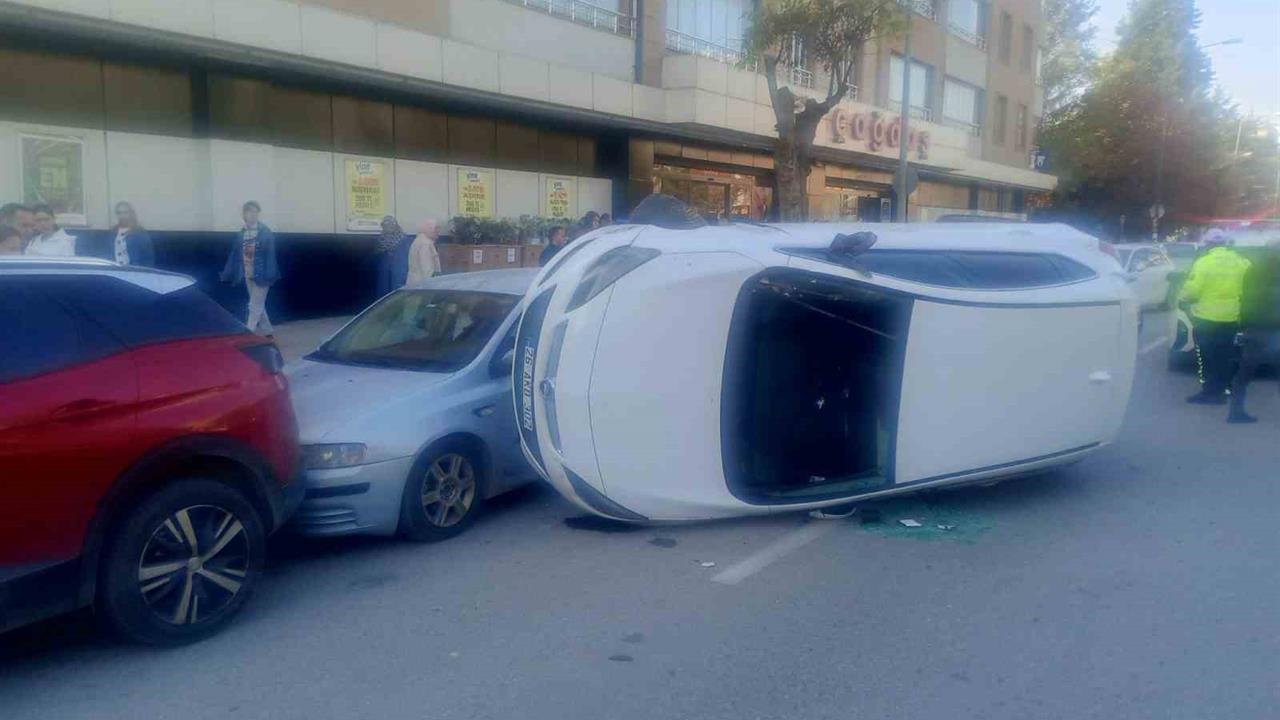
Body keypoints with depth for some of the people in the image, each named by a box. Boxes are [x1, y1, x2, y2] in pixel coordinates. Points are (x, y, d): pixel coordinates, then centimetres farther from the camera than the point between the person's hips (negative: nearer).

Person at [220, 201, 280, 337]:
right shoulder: (242, 233, 7)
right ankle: (267, 331, 27)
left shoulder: (265, 232, -9)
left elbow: (270, 255, -12)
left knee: (255, 306, -4)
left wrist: (269, 276, -19)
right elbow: (235, 254, 9)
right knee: (258, 305, 15)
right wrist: (228, 274, 7)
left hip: (260, 275, -6)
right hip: (248, 275, 6)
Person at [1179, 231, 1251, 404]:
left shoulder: (1203, 262, -13)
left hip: (1206, 318, -5)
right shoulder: (1242, 262, 3)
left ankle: (1210, 392, 5)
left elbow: (1192, 291, -14)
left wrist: (1182, 297, 5)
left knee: (1208, 357, 4)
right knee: (1223, 357, 14)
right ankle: (1220, 391, 20)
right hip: (1230, 318, 5)